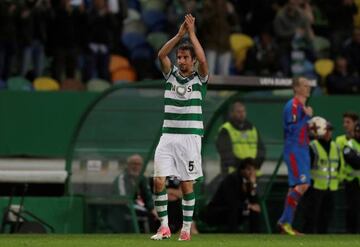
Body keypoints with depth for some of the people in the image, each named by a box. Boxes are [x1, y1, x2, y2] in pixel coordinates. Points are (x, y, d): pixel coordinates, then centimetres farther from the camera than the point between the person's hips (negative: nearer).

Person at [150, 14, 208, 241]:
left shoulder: (199, 78, 3)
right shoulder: (171, 75, 10)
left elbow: (203, 60, -15)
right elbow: (161, 55, -5)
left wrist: (192, 33, -10)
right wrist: (180, 34, -10)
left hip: (190, 136, -2)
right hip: (168, 135, 2)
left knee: (187, 184, 0)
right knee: (159, 180, -9)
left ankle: (186, 229, 8)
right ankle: (164, 227, -3)